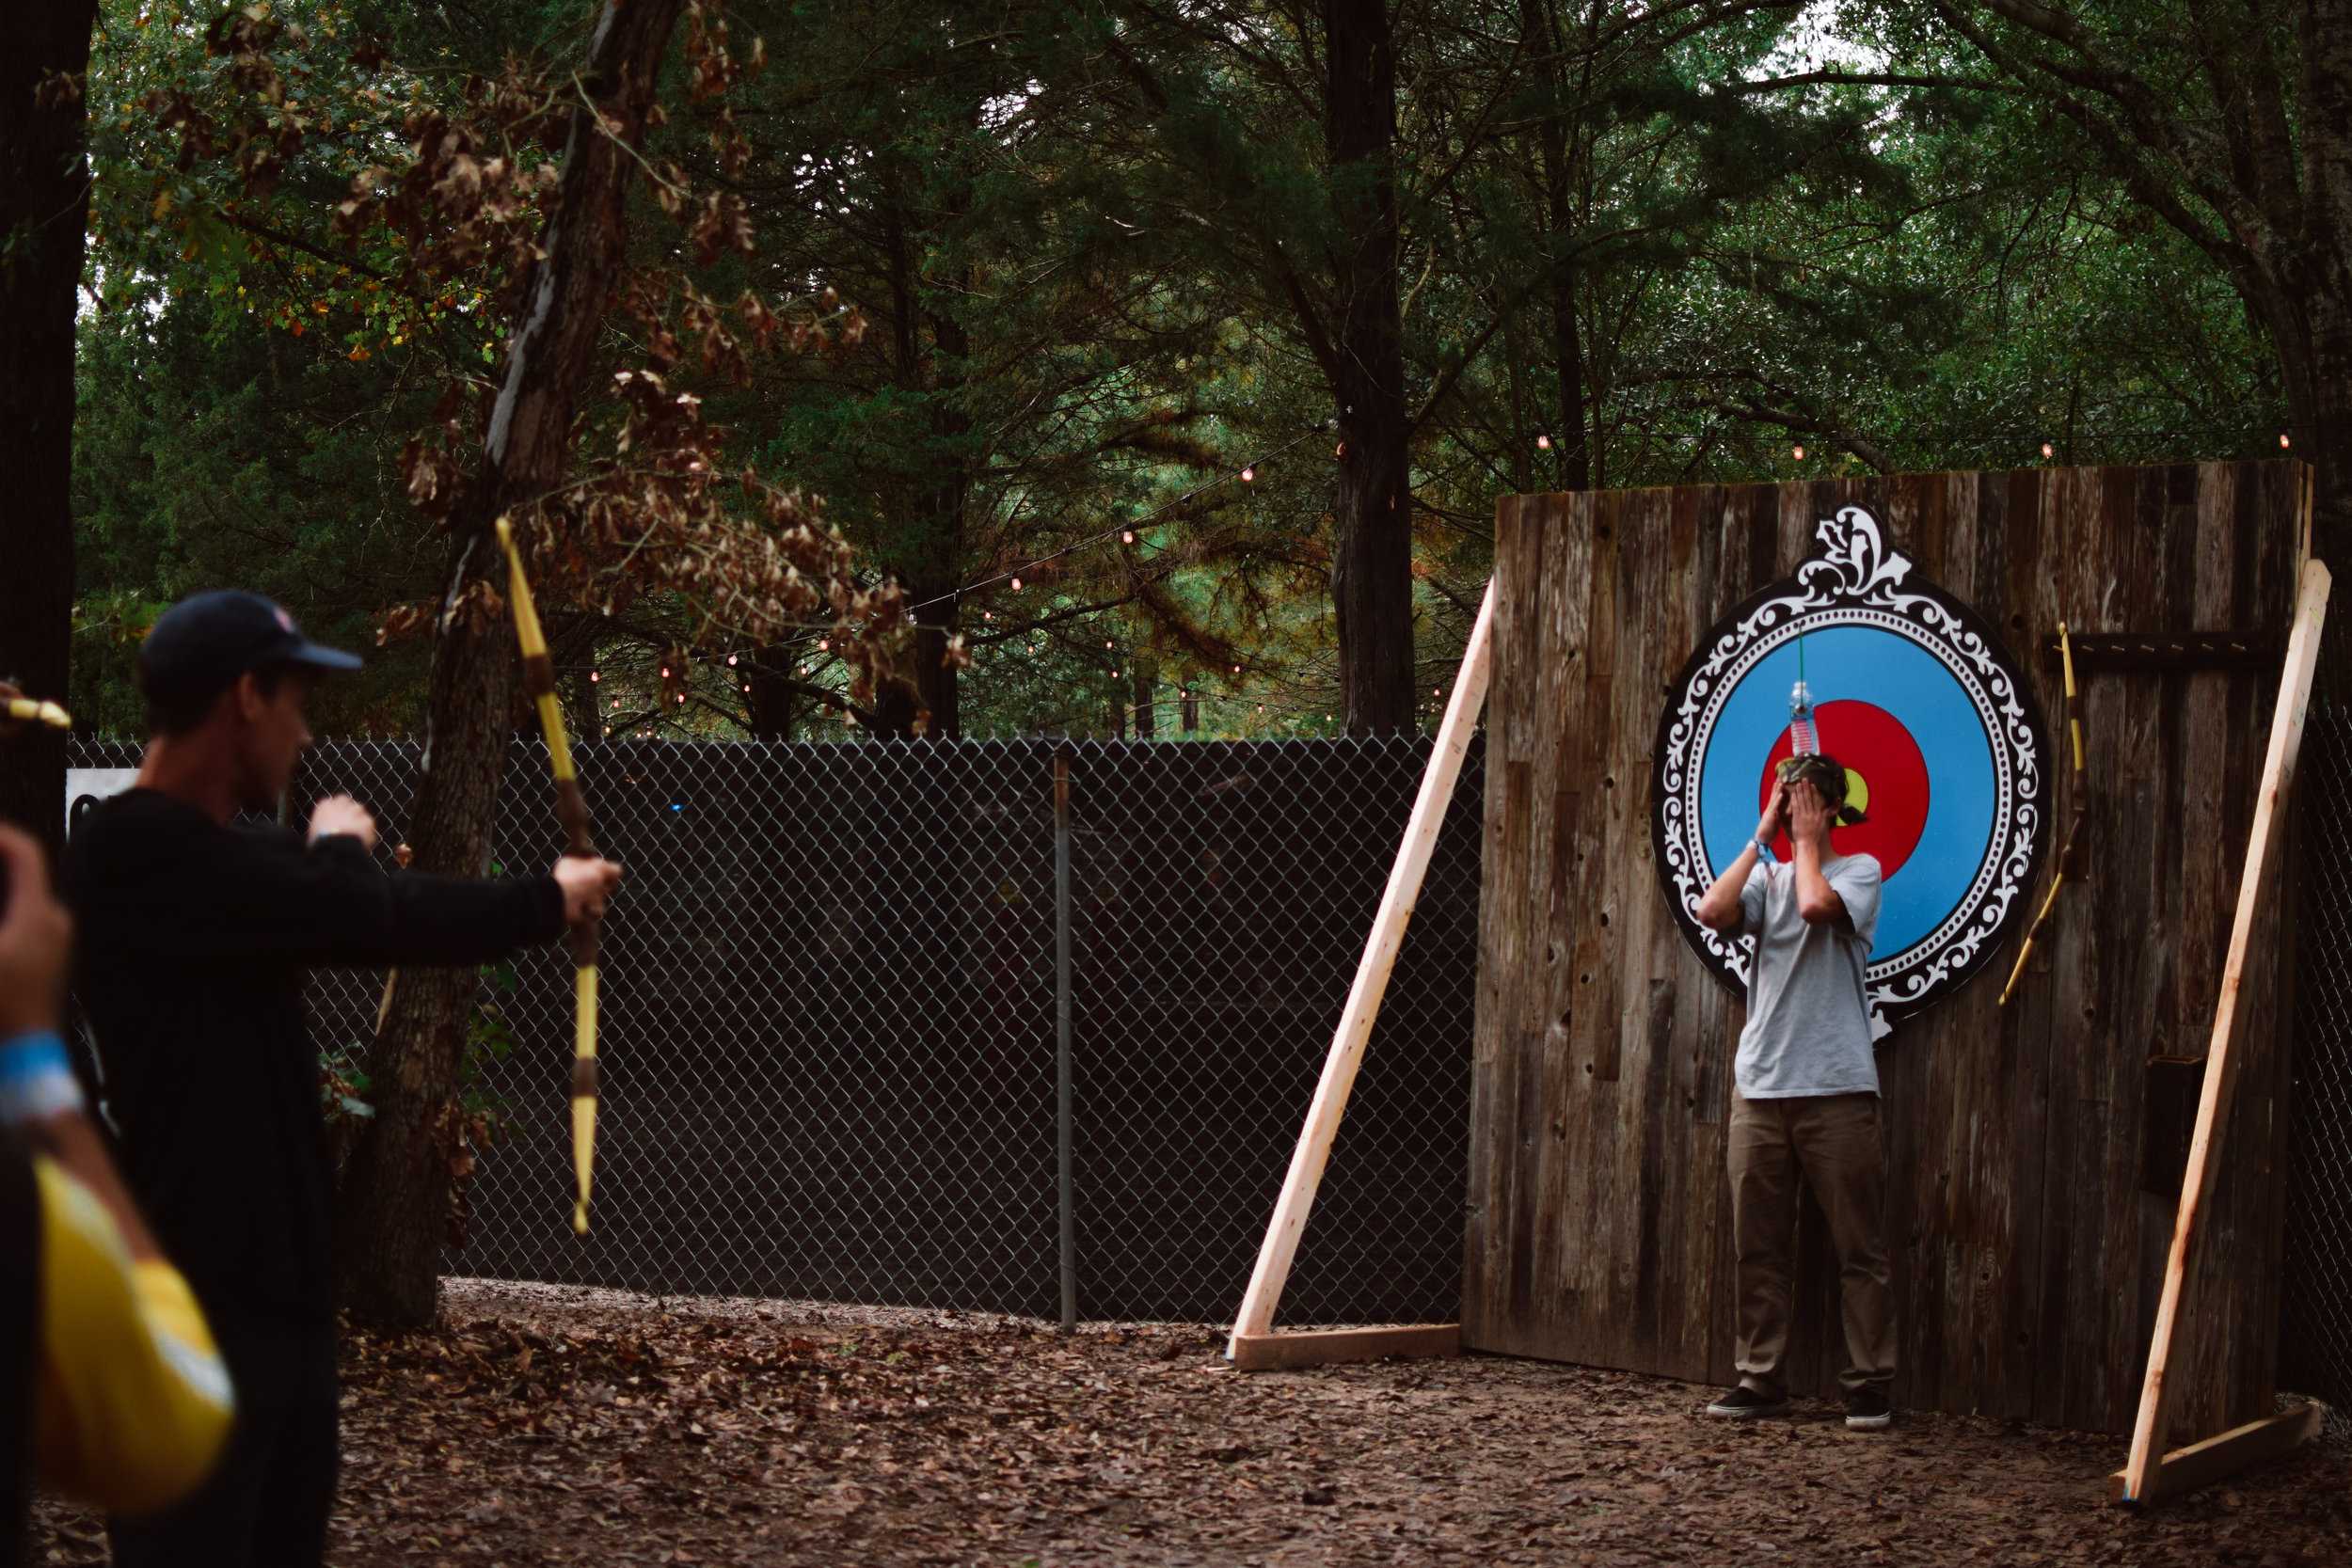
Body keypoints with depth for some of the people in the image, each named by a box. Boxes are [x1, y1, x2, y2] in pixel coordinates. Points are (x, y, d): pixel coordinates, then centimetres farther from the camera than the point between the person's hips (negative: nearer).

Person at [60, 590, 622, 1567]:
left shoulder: (220, 860, 14)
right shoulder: (134, 851, -17)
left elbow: (400, 921, 26)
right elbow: (354, 916, -23)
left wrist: (548, 900, 37)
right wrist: (341, 847, 0)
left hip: (273, 1285, 10)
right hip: (194, 1303, -10)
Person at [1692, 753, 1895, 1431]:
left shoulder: (1859, 871, 2)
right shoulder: (1766, 874, 16)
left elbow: (1816, 904, -19)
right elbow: (1714, 912, -3)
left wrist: (1806, 840, -2)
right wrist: (1763, 837, 2)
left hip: (1835, 1088, -5)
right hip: (1759, 1086, 5)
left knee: (1858, 1246, -2)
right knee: (1758, 1246, 6)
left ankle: (1871, 1382, 3)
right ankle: (1760, 1379, 13)